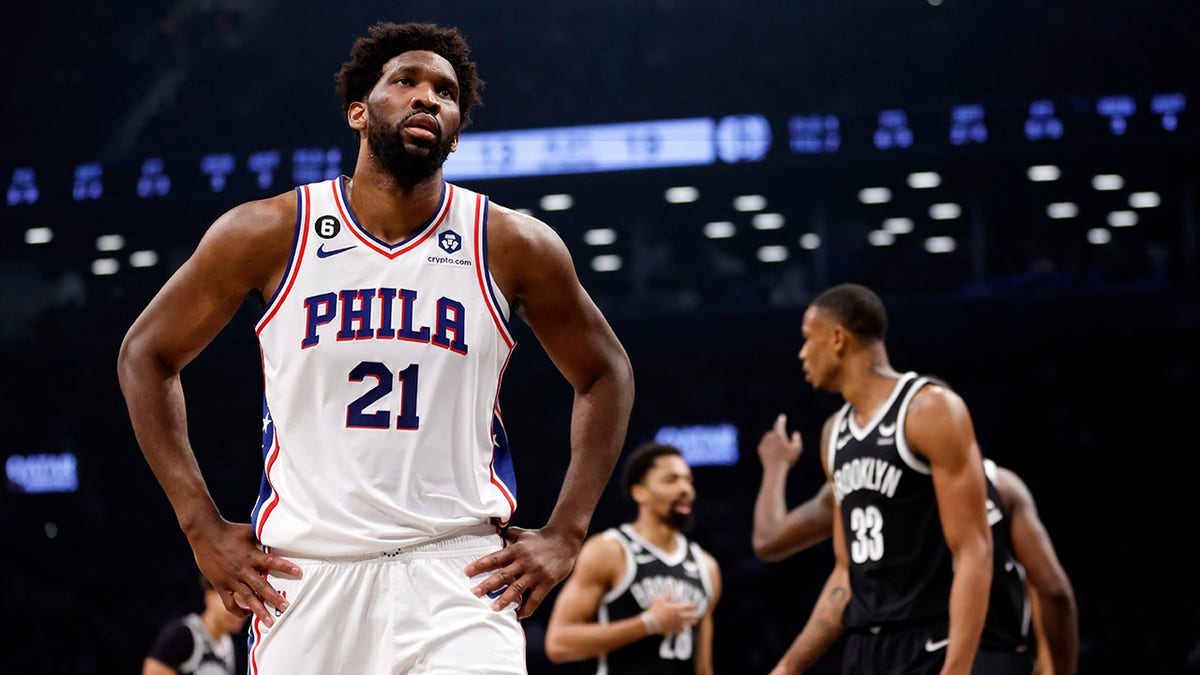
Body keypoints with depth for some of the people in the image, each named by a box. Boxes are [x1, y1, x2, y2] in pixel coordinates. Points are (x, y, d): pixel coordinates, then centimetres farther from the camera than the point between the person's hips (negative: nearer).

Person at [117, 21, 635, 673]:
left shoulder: (513, 246, 1)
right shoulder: (268, 233, 0)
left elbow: (605, 375, 15)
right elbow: (146, 355, 9)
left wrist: (564, 534, 5)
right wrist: (203, 527, 3)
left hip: (457, 572, -1)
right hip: (302, 575, 1)